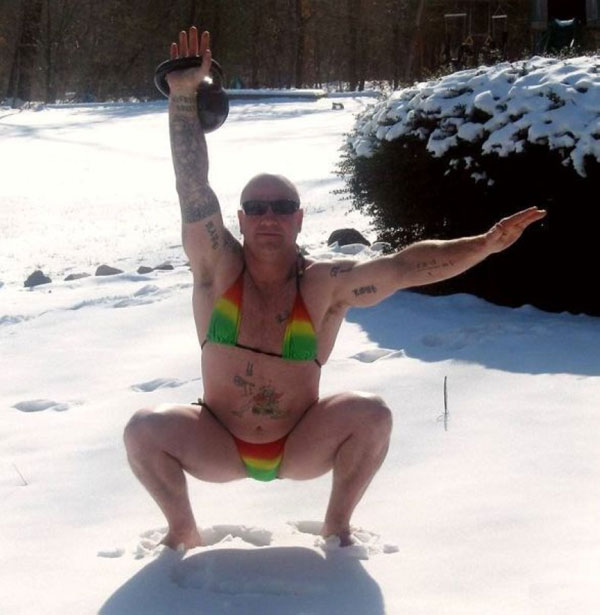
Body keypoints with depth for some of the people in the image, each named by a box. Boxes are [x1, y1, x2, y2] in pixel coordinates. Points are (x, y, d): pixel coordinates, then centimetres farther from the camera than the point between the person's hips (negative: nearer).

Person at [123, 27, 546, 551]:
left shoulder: (325, 285, -14)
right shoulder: (219, 269, -13)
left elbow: (406, 266, -22)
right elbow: (194, 190, -23)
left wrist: (485, 244, -33)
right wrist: (184, 96, -33)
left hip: (301, 447, 0)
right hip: (220, 447, 0)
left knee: (372, 414, -24)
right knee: (144, 430, -24)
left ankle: (337, 524, 2)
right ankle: (183, 529, 4)